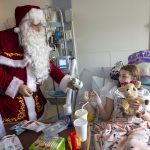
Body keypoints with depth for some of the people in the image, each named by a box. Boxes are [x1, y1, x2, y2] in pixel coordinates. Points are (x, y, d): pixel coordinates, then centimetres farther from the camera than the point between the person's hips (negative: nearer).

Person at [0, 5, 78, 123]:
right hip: (10, 98, -5)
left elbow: (47, 65, 11)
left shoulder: (37, 42, 8)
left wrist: (66, 82, 3)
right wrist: (17, 86, -19)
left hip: (33, 97, 6)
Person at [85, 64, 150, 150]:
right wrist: (98, 102, -8)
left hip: (138, 127, -1)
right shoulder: (114, 90, 14)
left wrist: (142, 110, -11)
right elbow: (106, 117, 8)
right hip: (116, 126, 2)